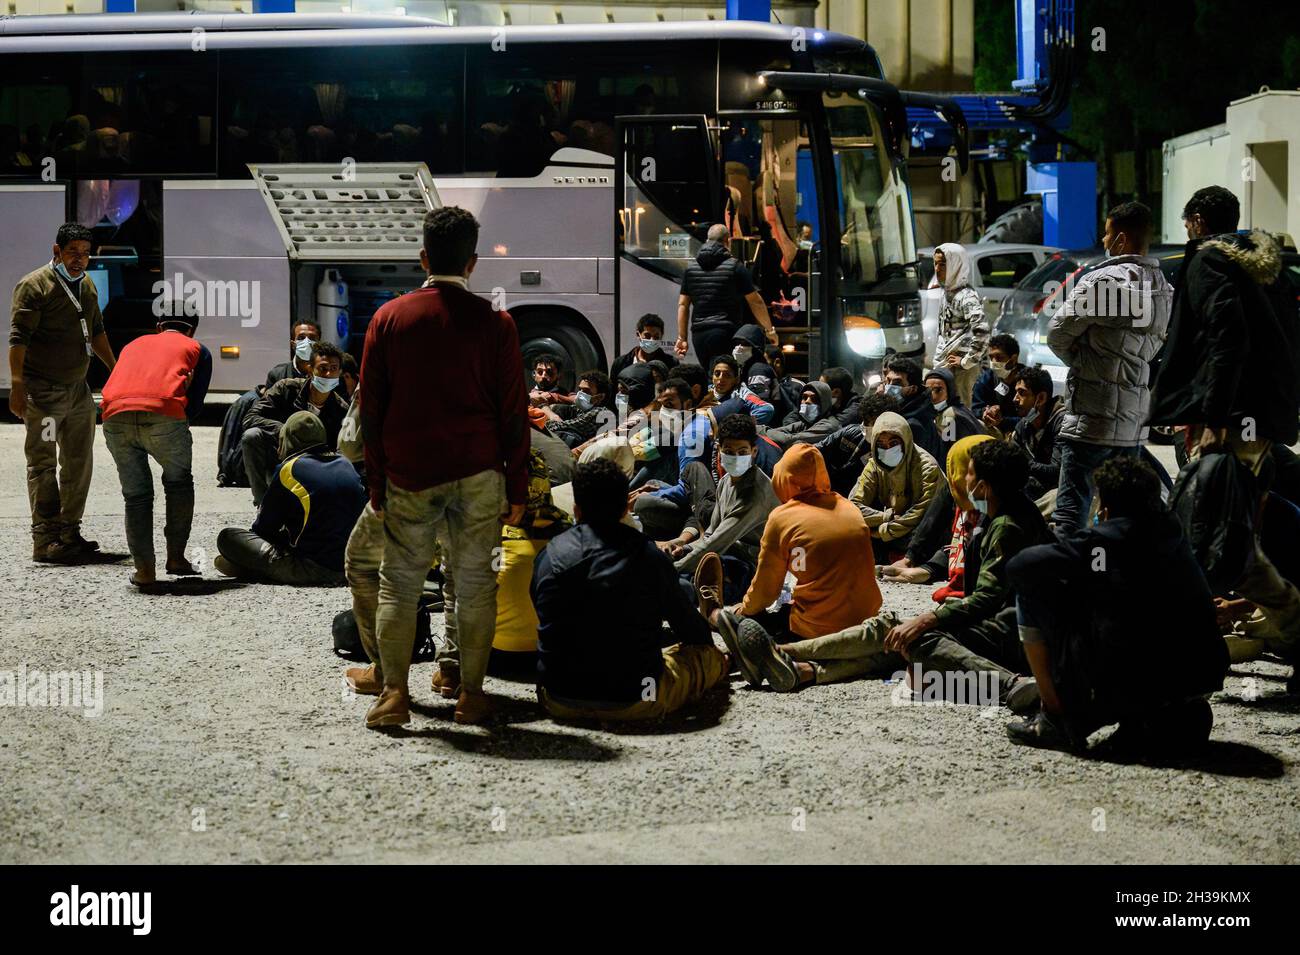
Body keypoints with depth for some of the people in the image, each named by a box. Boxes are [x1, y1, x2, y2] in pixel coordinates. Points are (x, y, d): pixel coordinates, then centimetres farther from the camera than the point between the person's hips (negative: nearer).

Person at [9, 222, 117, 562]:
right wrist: (17, 387, -22)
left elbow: (96, 332, 26)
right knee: (43, 464, -5)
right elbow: (18, 339, -16)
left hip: (77, 389, 8)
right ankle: (45, 541, -5)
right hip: (43, 392, -8)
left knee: (79, 462, 10)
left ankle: (69, 534, 19)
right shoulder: (33, 286, -11)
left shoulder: (87, 285, 13)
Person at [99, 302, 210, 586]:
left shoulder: (134, 345, 36)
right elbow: (194, 405, 15)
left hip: (116, 418, 3)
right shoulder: (197, 349, 25)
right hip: (164, 414, -3)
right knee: (178, 484, 21)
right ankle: (176, 557, 18)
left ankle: (144, 568, 10)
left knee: (136, 495, 16)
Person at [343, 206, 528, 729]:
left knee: (399, 581, 9)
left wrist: (377, 484, 7)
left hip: (410, 476, 0)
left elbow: (371, 410, 2)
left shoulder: (389, 318, 1)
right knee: (474, 580, 6)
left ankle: (393, 688, 7)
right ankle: (470, 692, 8)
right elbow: (514, 414, -2)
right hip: (480, 473, 0)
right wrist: (517, 489, 4)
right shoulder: (495, 323, -2)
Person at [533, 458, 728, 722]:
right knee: (709, 656, 20)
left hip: (559, 703, 3)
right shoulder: (650, 557, -6)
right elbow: (686, 623, 10)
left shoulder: (549, 555, -1)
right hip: (635, 703, -3)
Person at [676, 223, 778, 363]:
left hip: (698, 335, 5)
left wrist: (682, 337, 15)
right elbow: (756, 302, 0)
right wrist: (769, 330, 11)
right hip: (725, 334, -4)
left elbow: (683, 305, 11)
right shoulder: (735, 267, -2)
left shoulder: (691, 268, 11)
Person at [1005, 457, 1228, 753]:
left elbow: (1017, 566, -1)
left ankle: (1055, 718, 11)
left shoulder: (1102, 540, -5)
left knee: (1030, 593, 8)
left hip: (1126, 686, -6)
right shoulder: (1173, 534, 11)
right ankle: (1176, 713, 15)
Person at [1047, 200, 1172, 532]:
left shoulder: (1102, 281, -13)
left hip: (1092, 420, -7)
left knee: (1070, 516, -7)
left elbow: (1057, 335, -7)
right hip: (1135, 422, 7)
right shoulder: (1164, 289, 11)